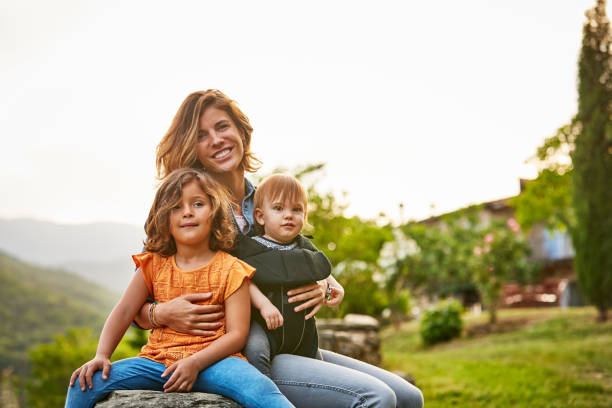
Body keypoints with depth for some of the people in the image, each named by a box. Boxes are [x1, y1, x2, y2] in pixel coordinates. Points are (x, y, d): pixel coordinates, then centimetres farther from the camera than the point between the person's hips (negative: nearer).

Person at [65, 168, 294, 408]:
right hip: (158, 360, 4)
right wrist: (101, 356, -5)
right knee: (85, 384, -14)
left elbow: (237, 333, -5)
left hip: (211, 360, -3)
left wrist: (195, 362, -19)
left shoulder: (230, 270, 1)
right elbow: (124, 312, 10)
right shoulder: (154, 265, 11)